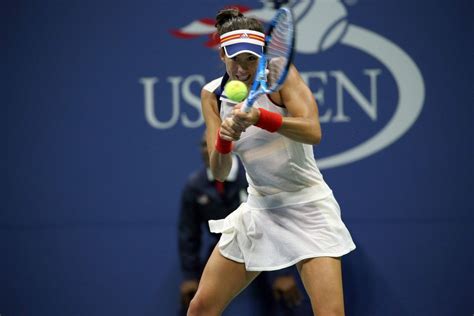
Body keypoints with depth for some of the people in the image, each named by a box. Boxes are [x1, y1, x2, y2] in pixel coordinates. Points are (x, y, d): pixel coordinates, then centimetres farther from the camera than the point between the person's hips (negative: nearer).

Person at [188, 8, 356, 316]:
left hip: (306, 209, -5)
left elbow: (313, 132, -29)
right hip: (259, 210, 5)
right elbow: (219, 172, -7)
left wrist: (259, 117, -43)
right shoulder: (212, 95, -1)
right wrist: (223, 139, -28)